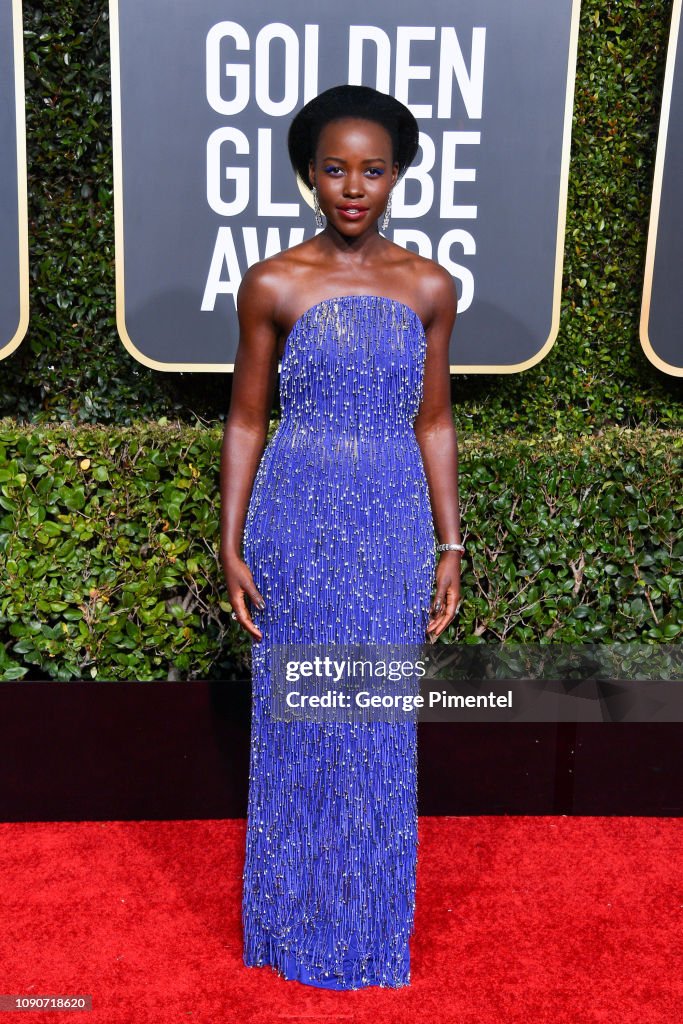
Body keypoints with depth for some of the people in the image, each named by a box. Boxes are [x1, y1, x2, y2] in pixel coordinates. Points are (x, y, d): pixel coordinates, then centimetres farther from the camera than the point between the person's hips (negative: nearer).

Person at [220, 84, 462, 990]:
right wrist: (231, 545, -3)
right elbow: (245, 421, 2)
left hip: (394, 527, 2)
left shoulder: (429, 286, 3)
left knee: (380, 729, 10)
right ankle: (296, 920, 31)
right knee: (296, 721, 9)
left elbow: (433, 423, 6)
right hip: (295, 525, -1)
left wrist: (450, 548, 4)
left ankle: (374, 921, 32)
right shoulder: (273, 285, -2)